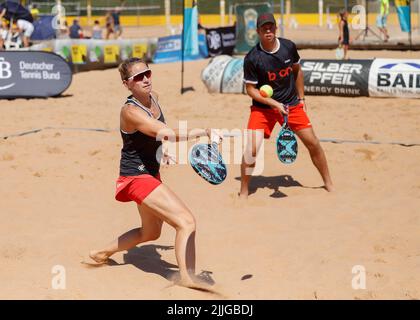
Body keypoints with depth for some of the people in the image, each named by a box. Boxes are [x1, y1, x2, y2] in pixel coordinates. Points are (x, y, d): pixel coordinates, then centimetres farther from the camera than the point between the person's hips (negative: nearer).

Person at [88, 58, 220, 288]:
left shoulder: (153, 97, 1)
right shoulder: (130, 111, -25)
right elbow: (167, 133, -41)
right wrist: (201, 132, -52)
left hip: (151, 173, 10)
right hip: (136, 176, -10)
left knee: (151, 232, 27)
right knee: (186, 222, -22)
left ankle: (102, 253, 44)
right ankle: (187, 278, -24)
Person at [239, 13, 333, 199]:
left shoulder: (289, 47, -6)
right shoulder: (252, 58, -18)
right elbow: (250, 89, -12)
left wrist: (301, 98, 12)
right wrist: (274, 104, -21)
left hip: (292, 104, 3)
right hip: (263, 107, -3)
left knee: (313, 143, 4)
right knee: (251, 149, -16)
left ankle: (328, 184, 23)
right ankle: (244, 193, 2)